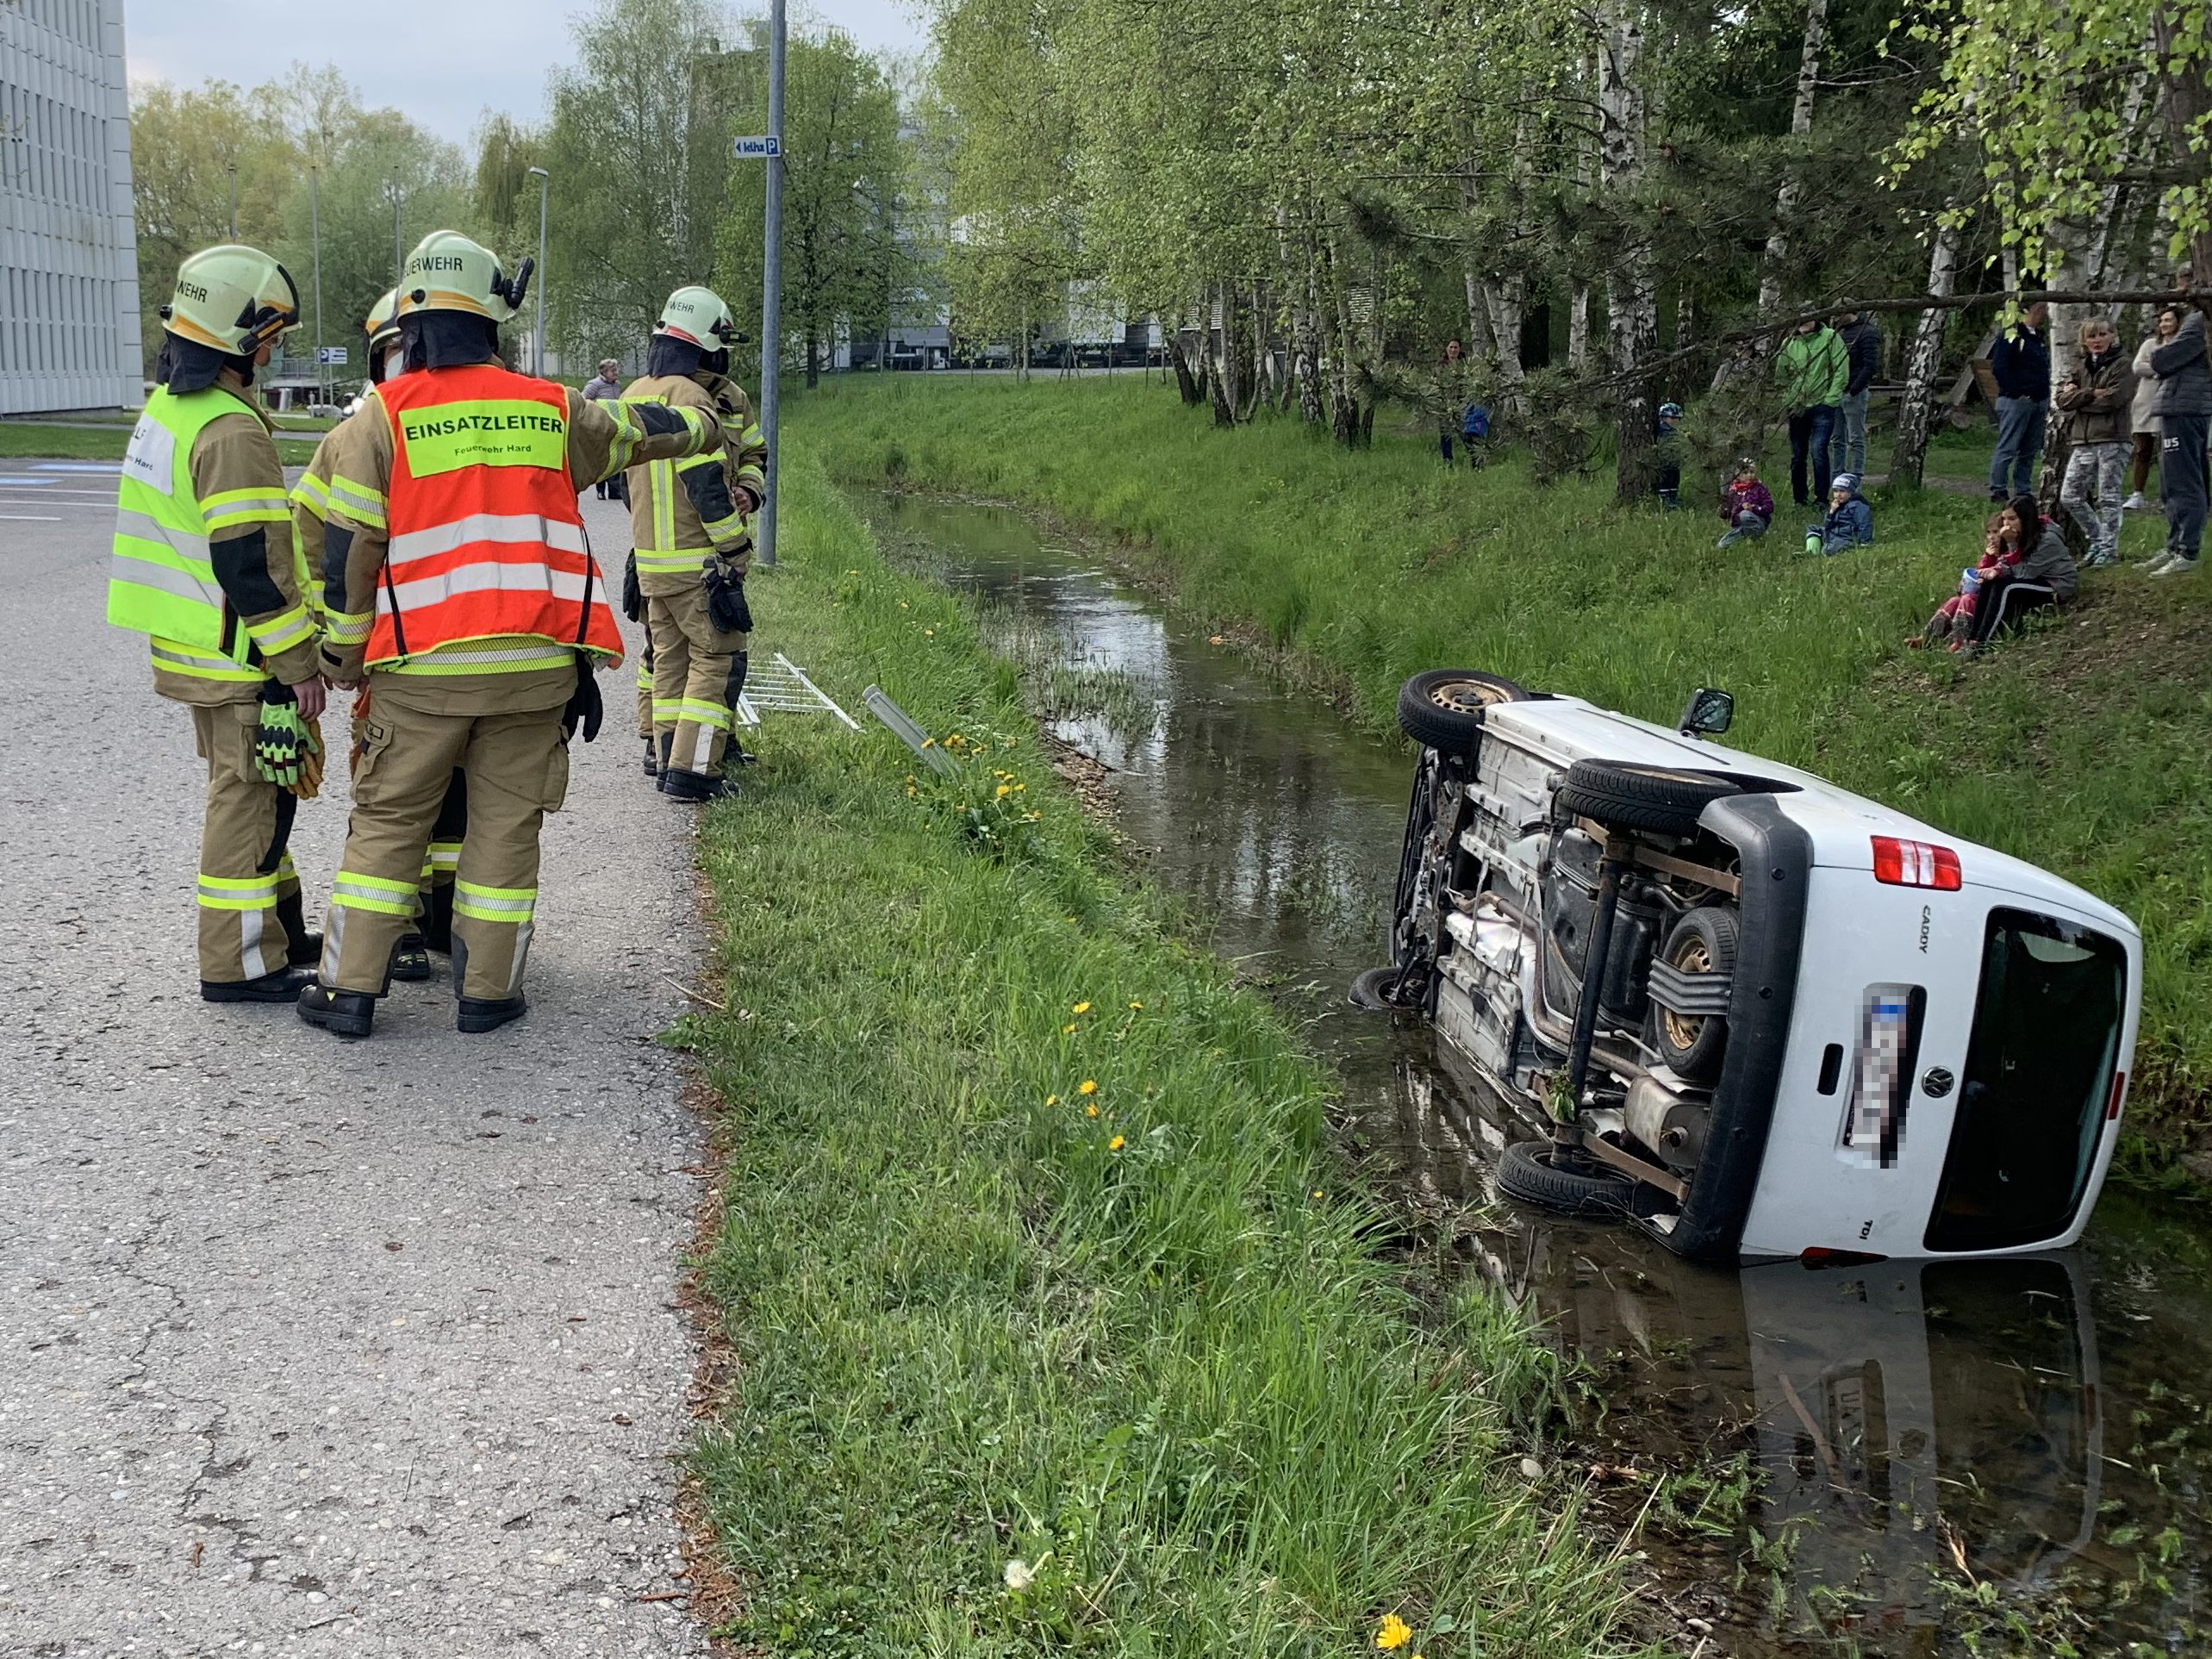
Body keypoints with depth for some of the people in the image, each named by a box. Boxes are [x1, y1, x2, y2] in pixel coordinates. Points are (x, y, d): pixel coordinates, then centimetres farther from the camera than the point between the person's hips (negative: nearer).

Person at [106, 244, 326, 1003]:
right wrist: (298, 664, -18)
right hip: (240, 659, -10)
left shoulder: (165, 407, 11)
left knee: (246, 791, 19)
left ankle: (279, 929, 31)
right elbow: (252, 564, -24)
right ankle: (240, 962, 6)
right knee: (250, 798, -1)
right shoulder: (231, 432, -21)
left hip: (189, 647, 10)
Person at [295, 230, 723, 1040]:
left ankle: (351, 988, 11)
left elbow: (348, 546, -3)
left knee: (388, 819, 10)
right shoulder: (551, 408, 5)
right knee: (507, 824, 9)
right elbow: (642, 429, 23)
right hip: (535, 662, 1)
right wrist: (704, 426, 45)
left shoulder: (384, 414, -2)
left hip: (422, 666, -1)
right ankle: (487, 991, 13)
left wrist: (344, 654, 8)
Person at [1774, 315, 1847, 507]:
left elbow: (1841, 371, -5)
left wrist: (1831, 399, -10)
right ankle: (1799, 500, 18)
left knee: (1818, 450, -16)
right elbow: (1780, 376, 16)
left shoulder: (1831, 338, -3)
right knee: (1797, 456, 7)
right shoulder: (1788, 343, 7)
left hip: (1822, 406, -4)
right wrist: (1788, 400, 6)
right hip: (1797, 409, 4)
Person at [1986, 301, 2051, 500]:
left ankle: (2024, 491, 16)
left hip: (2039, 402, 8)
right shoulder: (2012, 334, -9)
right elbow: (1999, 367, -16)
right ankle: (1998, 490, -4)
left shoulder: (2040, 338, 18)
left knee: (2030, 451, 10)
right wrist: (2016, 393, -18)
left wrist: (2047, 399, 14)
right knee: (2007, 449, -7)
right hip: (2016, 401, -8)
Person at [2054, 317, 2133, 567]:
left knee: (2108, 498, -3)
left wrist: (2077, 397, -4)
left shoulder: (2120, 364, 0)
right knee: (2070, 496, 5)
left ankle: (2109, 550, 4)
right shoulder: (2082, 368, 16)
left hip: (2111, 441, -6)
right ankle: (2097, 541, 19)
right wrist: (2092, 393, -12)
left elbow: (2113, 399, -14)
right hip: (2082, 442, 6)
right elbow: (2062, 398, 1)